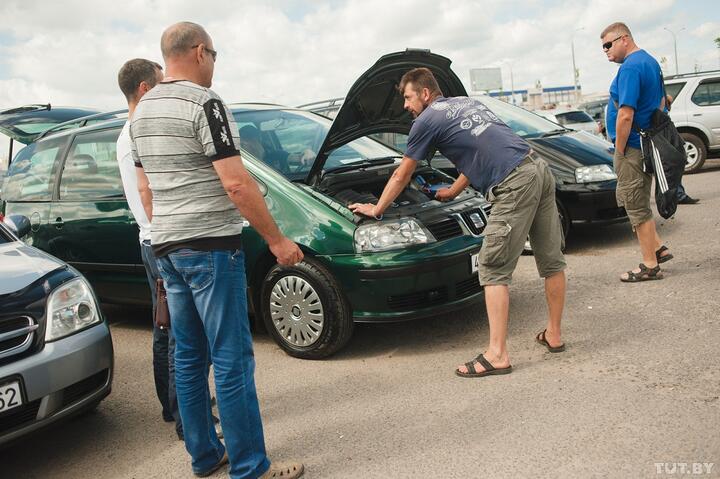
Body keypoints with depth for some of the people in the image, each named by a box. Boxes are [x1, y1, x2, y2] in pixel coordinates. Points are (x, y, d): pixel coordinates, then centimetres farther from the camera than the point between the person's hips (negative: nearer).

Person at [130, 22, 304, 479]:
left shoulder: (143, 110, 14)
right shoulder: (203, 103, -12)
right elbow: (236, 184, -19)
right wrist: (277, 240, -13)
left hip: (167, 248, 9)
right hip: (211, 245, -9)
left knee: (189, 356, 14)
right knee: (233, 360, -3)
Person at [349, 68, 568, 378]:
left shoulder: (428, 120, 4)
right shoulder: (467, 102, 27)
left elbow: (401, 176, 13)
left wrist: (376, 210, 25)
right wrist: (454, 191, 46)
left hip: (514, 186, -9)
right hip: (538, 169, 9)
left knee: (493, 270, -4)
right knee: (552, 261, 14)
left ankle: (497, 355, -4)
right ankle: (553, 335, 28)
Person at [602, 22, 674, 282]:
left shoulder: (630, 67, -19)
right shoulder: (650, 61, 14)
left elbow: (626, 115, -25)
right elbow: (660, 102, 23)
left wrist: (619, 151, -16)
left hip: (632, 147, -10)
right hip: (649, 144, 10)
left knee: (636, 206, -1)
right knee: (637, 201, 21)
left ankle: (650, 265, 8)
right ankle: (658, 248, 24)